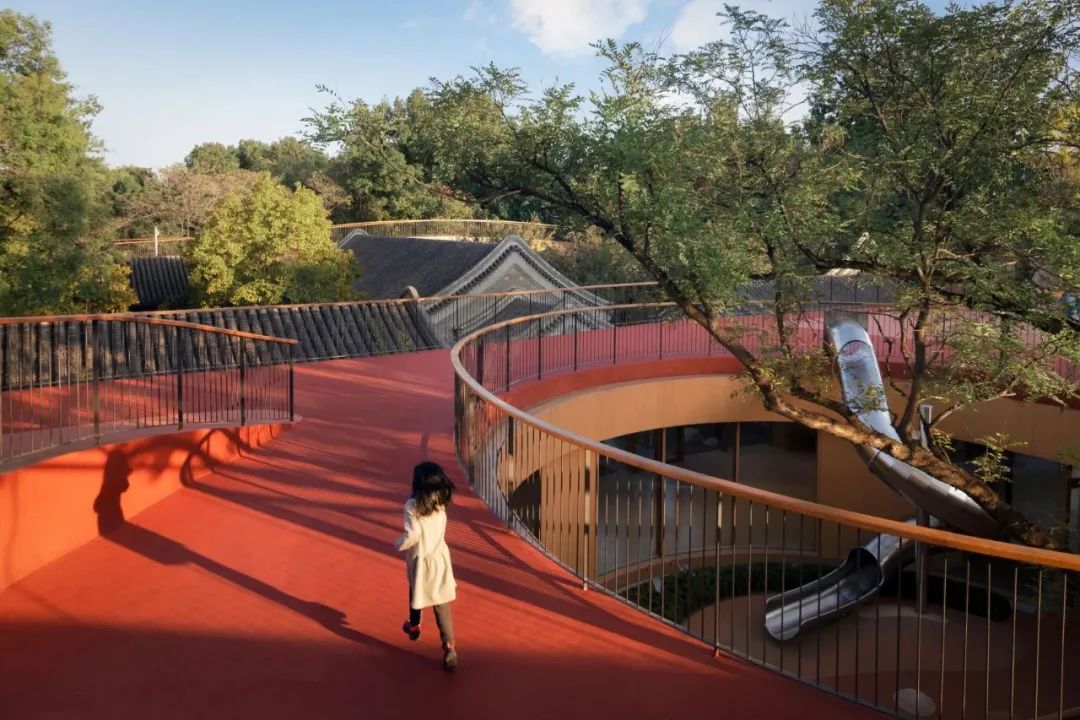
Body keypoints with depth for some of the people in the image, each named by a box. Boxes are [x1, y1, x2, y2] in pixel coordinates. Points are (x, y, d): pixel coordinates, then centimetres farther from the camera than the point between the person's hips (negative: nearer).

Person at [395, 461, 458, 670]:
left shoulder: (412, 505, -20)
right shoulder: (440, 503, -2)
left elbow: (412, 535, -22)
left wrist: (398, 544, -6)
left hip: (420, 559, -3)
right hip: (440, 557, 3)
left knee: (416, 593, 25)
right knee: (442, 603, 2)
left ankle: (414, 626, 49)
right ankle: (449, 646, -7)